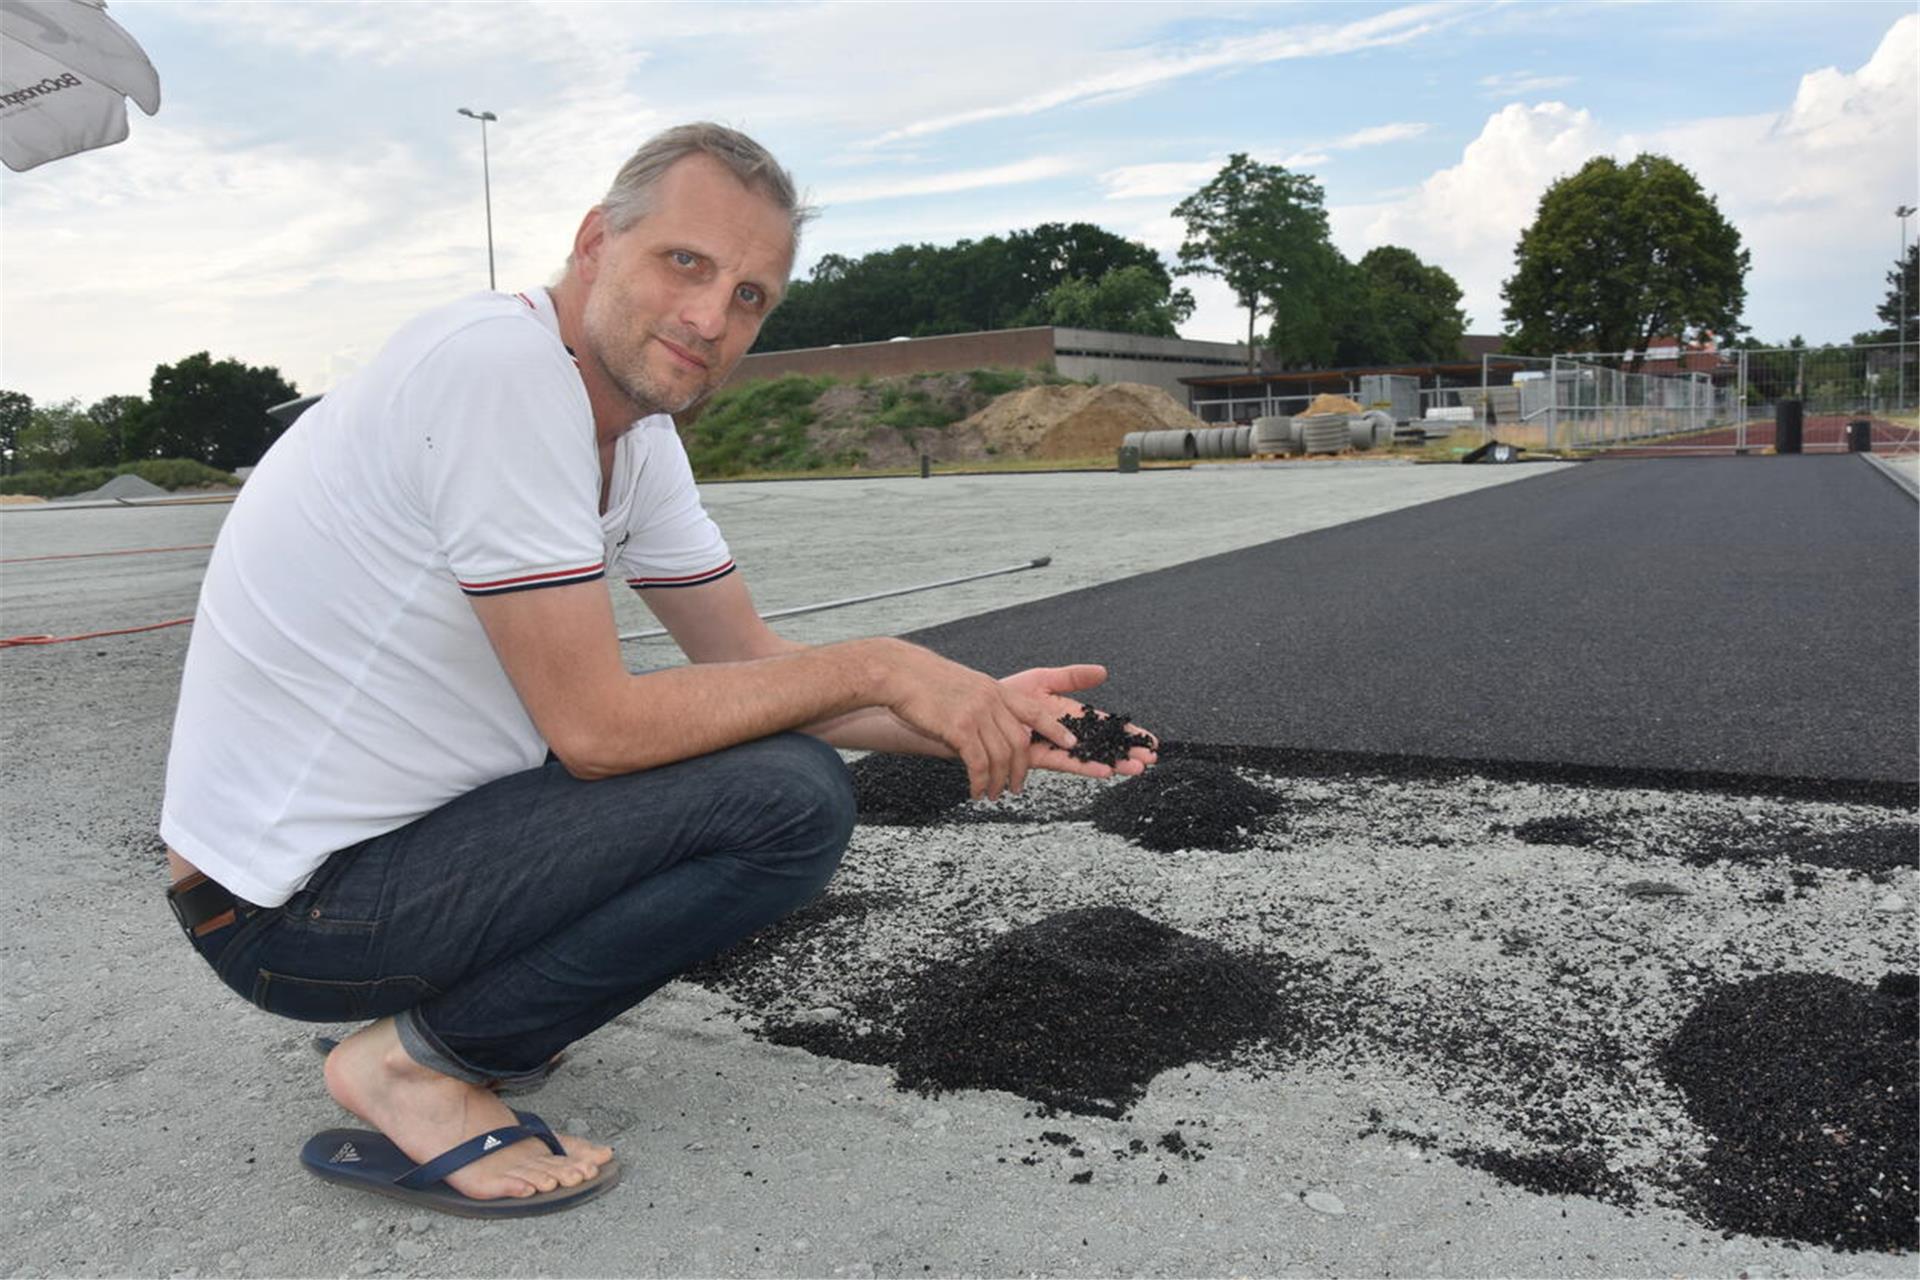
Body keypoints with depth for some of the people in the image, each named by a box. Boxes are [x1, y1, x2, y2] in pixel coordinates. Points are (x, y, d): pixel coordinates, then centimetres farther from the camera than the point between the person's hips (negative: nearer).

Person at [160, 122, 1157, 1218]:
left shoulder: (639, 439, 5)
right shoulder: (500, 363, -23)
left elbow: (754, 661, 6)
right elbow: (596, 726, -25)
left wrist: (983, 713, -7)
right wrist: (882, 668, -17)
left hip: (395, 819, 9)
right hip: (298, 903, -9)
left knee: (772, 736, 12)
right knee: (794, 800, -19)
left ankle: (485, 1026, 12)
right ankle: (417, 1064, -5)